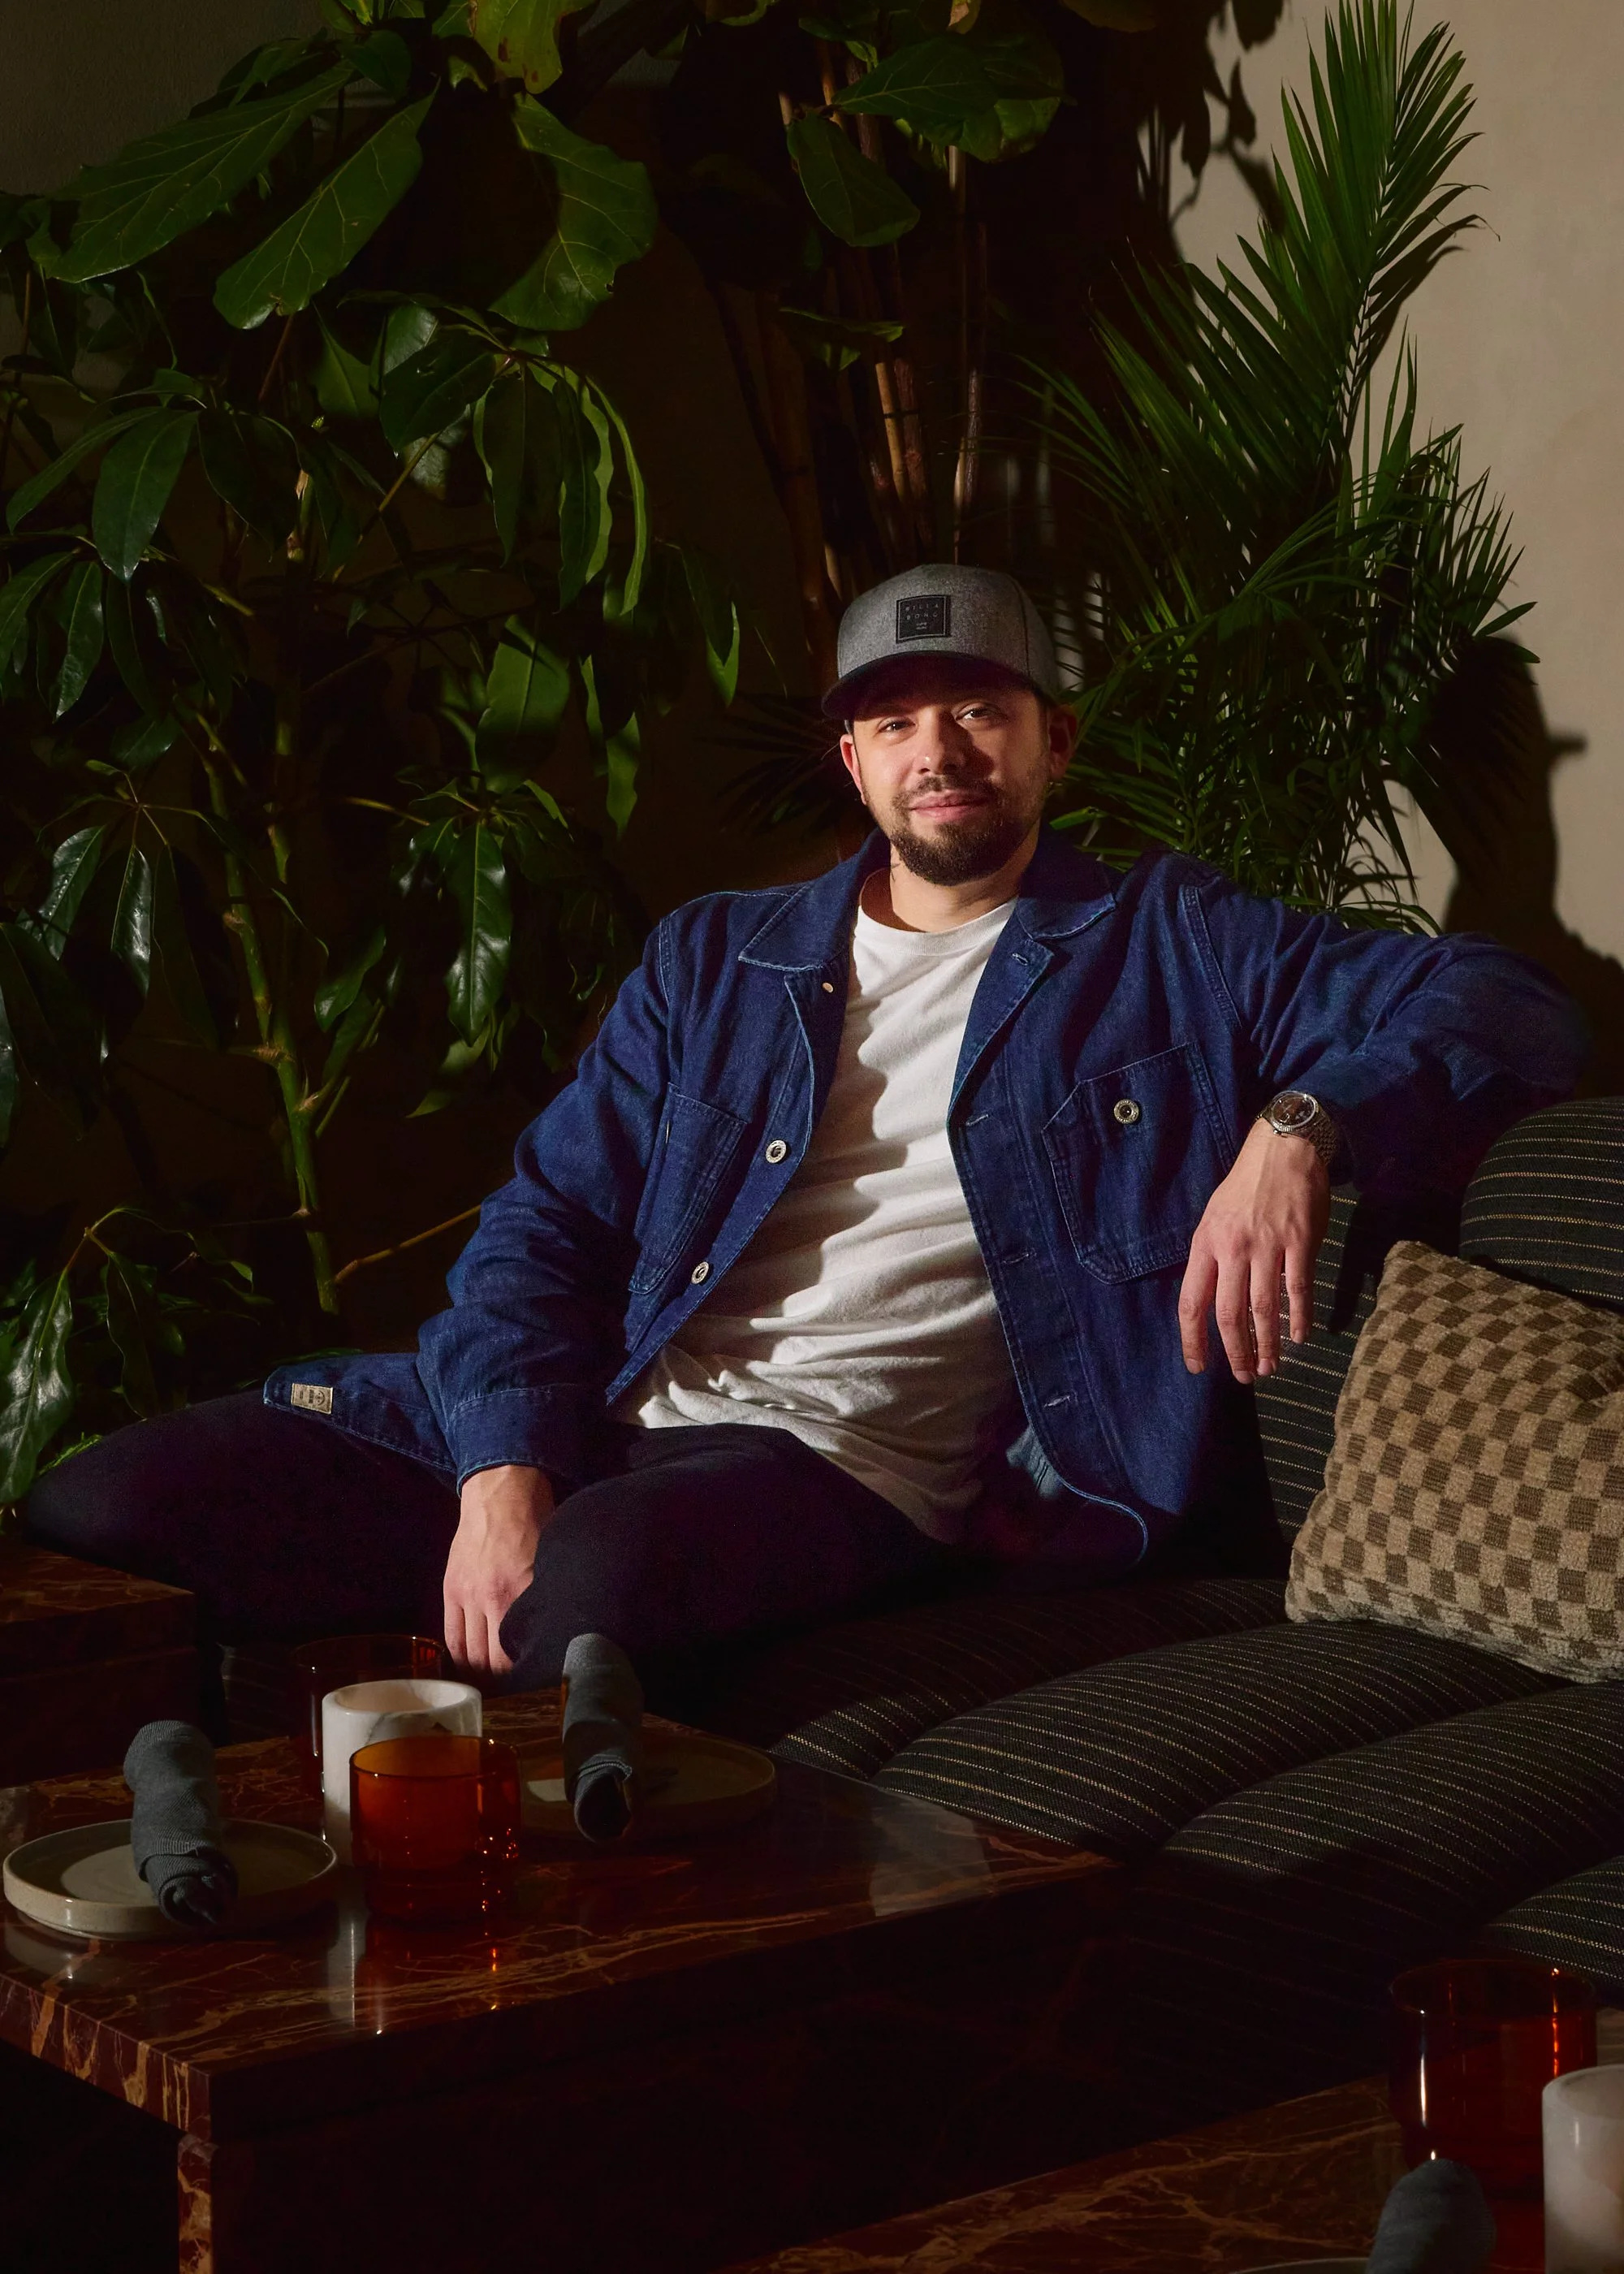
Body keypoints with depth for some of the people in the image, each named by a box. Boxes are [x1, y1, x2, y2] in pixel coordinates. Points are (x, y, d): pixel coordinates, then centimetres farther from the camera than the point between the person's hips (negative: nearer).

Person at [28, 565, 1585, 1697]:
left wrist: (1300, 1125, -20)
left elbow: (1501, 1005, 3)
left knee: (608, 1569, -41)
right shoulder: (716, 960, 21)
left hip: (844, 1460, -4)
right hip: (572, 1415, 4)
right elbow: (547, 1218, 12)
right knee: (98, 1508, -15)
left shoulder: (1165, 949, 12)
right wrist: (504, 1479, -8)